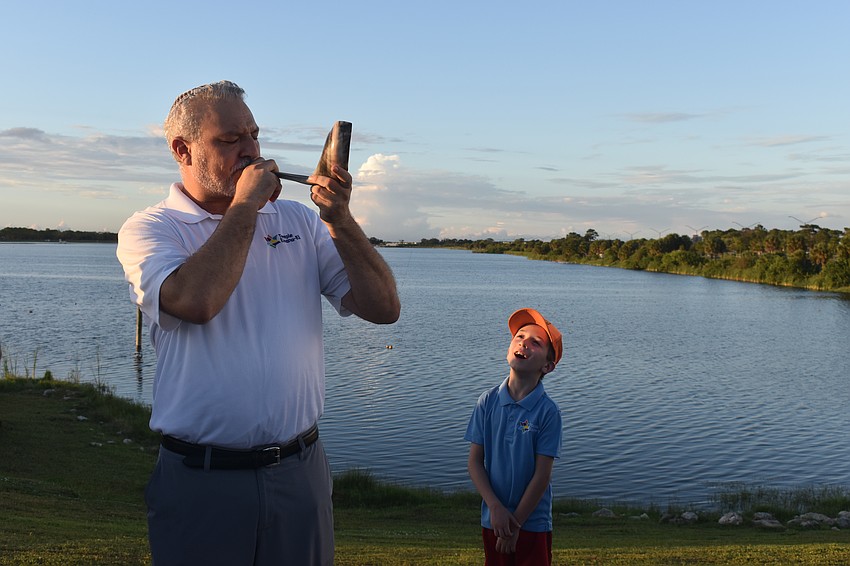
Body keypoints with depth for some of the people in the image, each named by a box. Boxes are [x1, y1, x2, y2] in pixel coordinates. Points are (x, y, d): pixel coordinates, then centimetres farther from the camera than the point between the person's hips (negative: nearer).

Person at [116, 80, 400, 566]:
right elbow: (195, 302, -25)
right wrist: (245, 205, -14)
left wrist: (340, 220, -11)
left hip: (301, 471, 3)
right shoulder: (148, 229, -3)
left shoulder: (299, 221, 7)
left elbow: (384, 308, 0)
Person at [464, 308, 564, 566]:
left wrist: (515, 523, -10)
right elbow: (475, 461, -4)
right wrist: (496, 508, -13)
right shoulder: (488, 401, -6)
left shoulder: (548, 411, -14)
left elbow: (542, 475, -12)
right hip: (493, 519, 3)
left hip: (532, 522, -2)